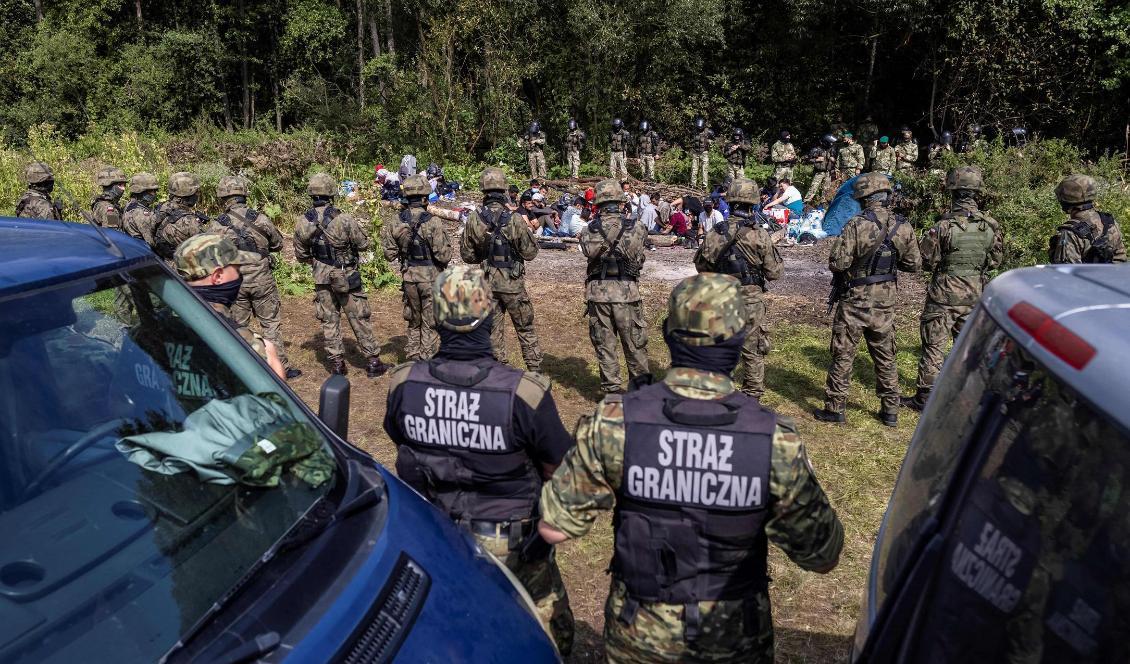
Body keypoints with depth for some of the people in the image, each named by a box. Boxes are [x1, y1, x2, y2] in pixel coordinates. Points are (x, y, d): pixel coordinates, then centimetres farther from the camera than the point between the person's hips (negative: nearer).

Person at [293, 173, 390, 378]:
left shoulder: (302, 222, -4)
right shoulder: (343, 219, -18)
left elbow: (301, 255, 5)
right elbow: (364, 244, -9)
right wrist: (358, 226, 9)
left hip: (322, 278, 3)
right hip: (347, 278, -3)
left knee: (329, 320, 12)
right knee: (359, 318, 6)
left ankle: (337, 364, 15)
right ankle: (373, 362, 10)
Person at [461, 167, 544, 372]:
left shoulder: (473, 219, -7)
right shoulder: (514, 219, -17)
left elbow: (467, 255, 2)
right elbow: (529, 253, -8)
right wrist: (526, 230, 7)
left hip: (487, 282, 3)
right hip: (513, 284, -2)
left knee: (493, 330, 13)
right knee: (525, 329, 11)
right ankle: (535, 369, 16)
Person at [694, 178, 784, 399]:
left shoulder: (714, 232, -5)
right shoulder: (759, 235, -13)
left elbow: (701, 265, 5)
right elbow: (775, 273, -6)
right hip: (750, 301, -3)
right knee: (753, 352, 10)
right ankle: (752, 397, 18)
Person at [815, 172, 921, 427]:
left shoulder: (856, 225, -18)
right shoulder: (903, 227, -2)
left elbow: (837, 263, -20)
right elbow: (914, 264, 6)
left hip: (854, 301, -4)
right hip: (885, 302, 5)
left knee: (843, 356, 6)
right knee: (885, 358, 16)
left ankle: (835, 408, 12)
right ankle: (890, 411, 23)